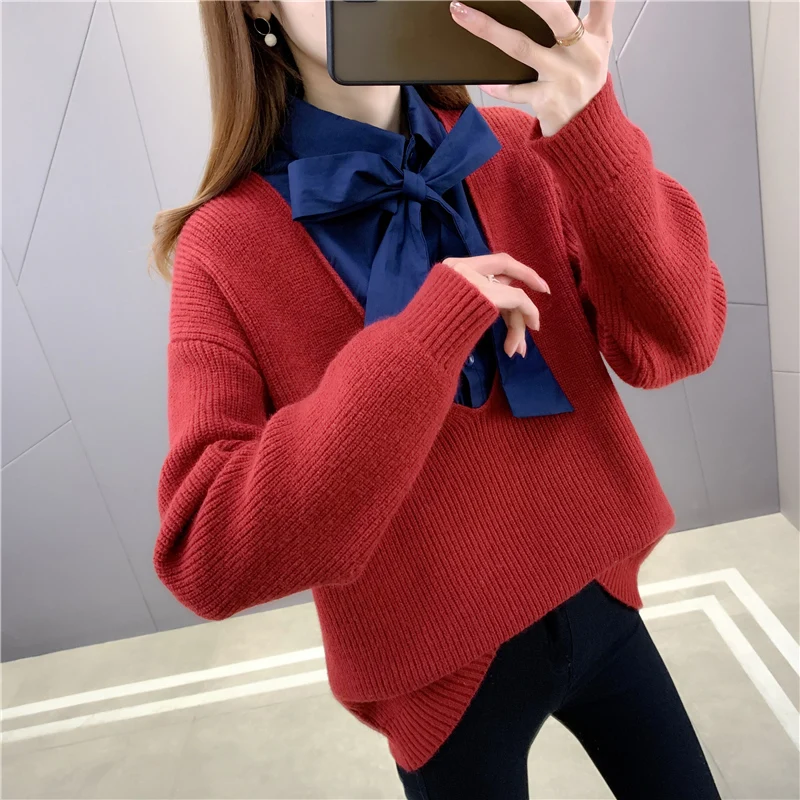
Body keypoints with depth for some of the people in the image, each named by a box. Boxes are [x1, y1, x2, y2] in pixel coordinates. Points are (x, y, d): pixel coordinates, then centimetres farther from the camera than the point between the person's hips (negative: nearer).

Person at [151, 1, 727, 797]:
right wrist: (427, 335, -32)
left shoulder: (520, 153, -6)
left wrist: (592, 131, -28)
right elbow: (207, 560, -24)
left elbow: (672, 347, -13)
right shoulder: (227, 248, -16)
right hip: (441, 670, -3)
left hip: (595, 602, 4)